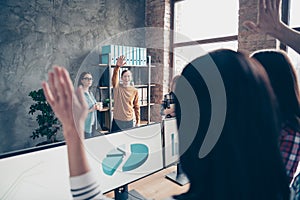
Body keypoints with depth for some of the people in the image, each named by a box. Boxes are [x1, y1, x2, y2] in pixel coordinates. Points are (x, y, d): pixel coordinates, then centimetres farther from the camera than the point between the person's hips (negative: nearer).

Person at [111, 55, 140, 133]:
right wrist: (117, 66, -44)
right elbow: (114, 78, -25)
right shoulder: (117, 87, -4)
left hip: (129, 121, 1)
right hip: (117, 120, -1)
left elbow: (136, 107, 4)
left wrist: (138, 121, 3)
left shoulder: (134, 91, 0)